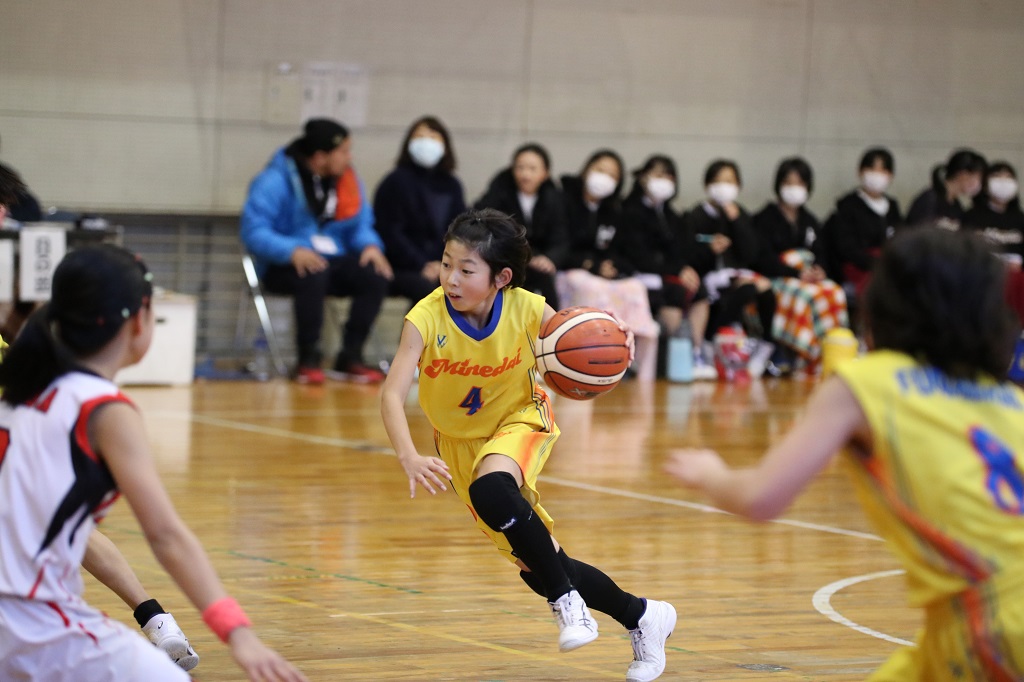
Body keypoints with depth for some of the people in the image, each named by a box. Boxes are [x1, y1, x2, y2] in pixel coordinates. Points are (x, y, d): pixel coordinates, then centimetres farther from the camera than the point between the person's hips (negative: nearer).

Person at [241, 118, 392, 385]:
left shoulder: (348, 181, 9)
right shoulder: (275, 181, -12)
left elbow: (360, 226, 12)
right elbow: (254, 231, -18)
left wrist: (370, 245, -12)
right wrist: (293, 251, -34)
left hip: (333, 260, 6)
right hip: (285, 265, -6)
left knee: (376, 276, -23)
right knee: (313, 274, -39)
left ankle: (350, 358, -12)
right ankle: (308, 359, -24)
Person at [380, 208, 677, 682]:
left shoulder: (526, 310, -25)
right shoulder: (427, 319, -27)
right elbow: (392, 394, -34)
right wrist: (408, 458, -51)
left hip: (520, 419, -2)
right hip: (460, 441, 2)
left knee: (491, 490, -37)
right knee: (534, 566, 4)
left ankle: (568, 602, -20)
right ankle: (640, 617, 23)